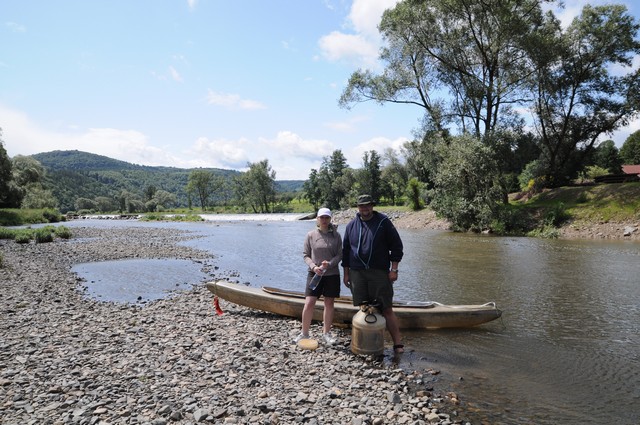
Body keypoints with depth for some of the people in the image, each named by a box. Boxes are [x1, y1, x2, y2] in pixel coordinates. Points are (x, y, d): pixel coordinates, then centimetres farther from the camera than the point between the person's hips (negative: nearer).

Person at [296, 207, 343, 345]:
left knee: (329, 303, 10)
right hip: (314, 273, -1)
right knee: (309, 303, -5)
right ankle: (304, 333, 12)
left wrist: (330, 263, -18)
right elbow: (306, 255, 2)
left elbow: (339, 255, 0)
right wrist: (313, 267, -15)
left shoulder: (336, 235, 0)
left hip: (332, 274, 1)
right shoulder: (311, 235, -1)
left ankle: (326, 333, 24)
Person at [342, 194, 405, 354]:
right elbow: (345, 250, 15)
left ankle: (398, 344, 6)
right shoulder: (351, 225, 9)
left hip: (380, 273, -3)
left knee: (387, 309, -1)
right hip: (357, 274, 3)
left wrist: (394, 269, -4)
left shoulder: (383, 222, 1)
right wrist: (346, 273, 12)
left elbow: (396, 246, 2)